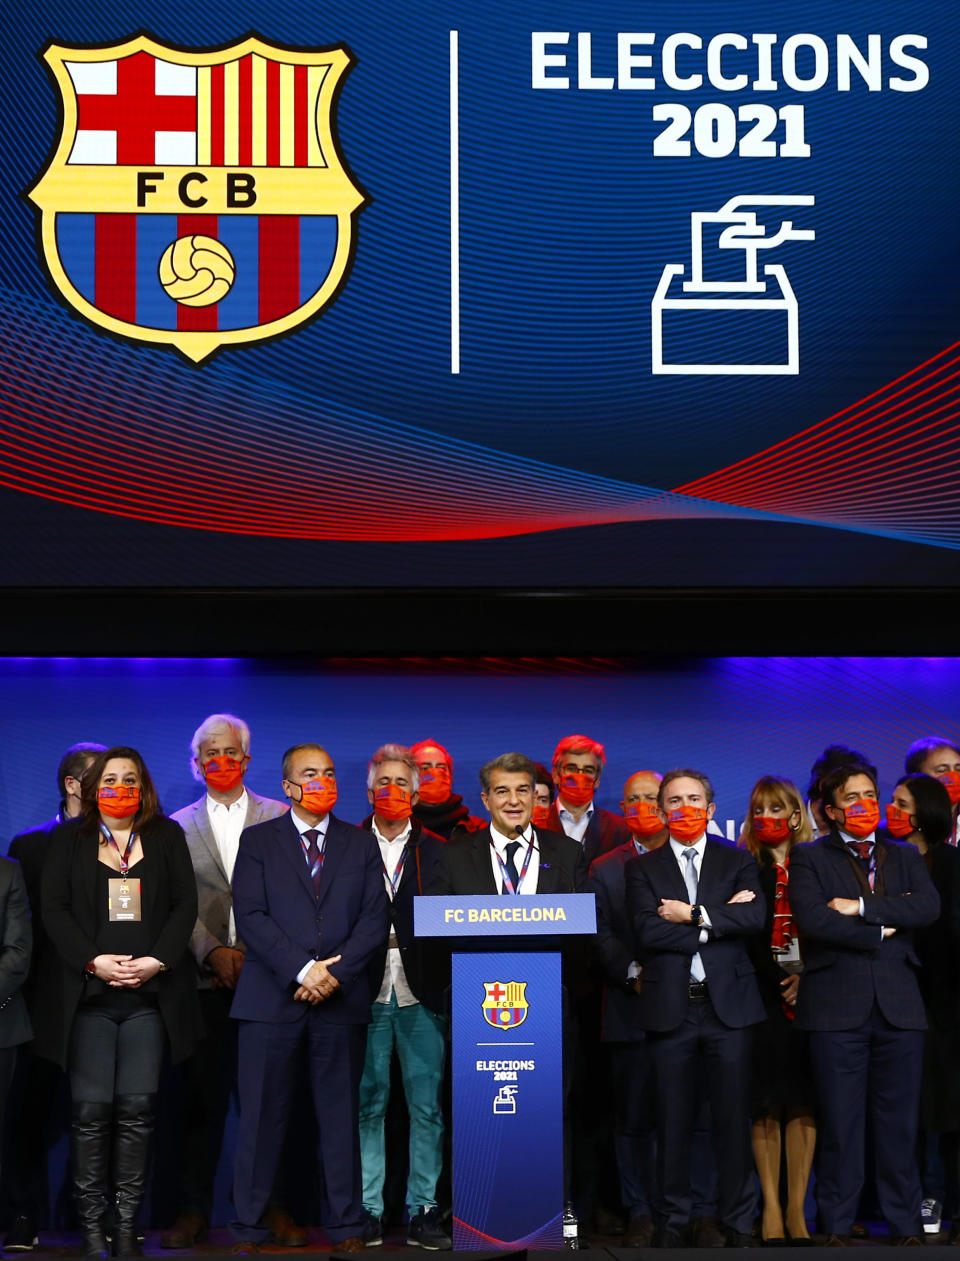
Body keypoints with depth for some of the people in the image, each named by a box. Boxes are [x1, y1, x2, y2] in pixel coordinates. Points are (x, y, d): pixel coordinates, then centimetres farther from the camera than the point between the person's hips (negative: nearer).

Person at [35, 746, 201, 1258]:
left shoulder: (167, 836, 13)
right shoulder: (69, 839, 11)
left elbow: (185, 904, 7)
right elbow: (54, 908, 3)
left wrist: (158, 961, -7)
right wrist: (93, 961, -10)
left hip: (150, 992, 1)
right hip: (88, 991, -1)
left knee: (137, 1106, -4)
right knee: (92, 1106, -6)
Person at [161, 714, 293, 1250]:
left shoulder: (280, 817, 8)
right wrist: (213, 951, -10)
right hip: (206, 979, 1)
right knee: (201, 1097, 3)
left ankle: (277, 1207, 10)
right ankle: (194, 1210, 11)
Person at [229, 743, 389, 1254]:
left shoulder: (361, 843, 12)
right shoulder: (258, 840, 7)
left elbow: (375, 918, 4)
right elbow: (250, 915, -4)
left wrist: (336, 971, -9)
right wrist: (302, 970, -13)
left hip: (342, 998, 2)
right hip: (271, 997, -1)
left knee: (340, 1115, 5)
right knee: (262, 1115, 0)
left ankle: (345, 1225, 13)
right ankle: (248, 1226, 8)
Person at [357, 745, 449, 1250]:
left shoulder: (437, 851, 11)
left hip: (420, 993, 1)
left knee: (427, 1106, 2)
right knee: (366, 1103, 2)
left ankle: (423, 1212, 9)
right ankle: (367, 1210, 11)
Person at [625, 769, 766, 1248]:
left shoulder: (738, 862, 10)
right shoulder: (642, 868, 7)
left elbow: (755, 917, -8)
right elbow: (646, 931, -9)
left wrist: (693, 914, -11)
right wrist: (720, 921, -10)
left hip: (728, 1005, 0)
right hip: (669, 1007, 0)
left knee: (733, 1118, 3)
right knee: (672, 1120, 5)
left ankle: (737, 1221, 14)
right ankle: (673, 1218, 17)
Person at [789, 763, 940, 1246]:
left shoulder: (905, 858, 16)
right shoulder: (809, 858, 6)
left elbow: (928, 907, -3)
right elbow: (813, 919, -10)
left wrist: (861, 907, -10)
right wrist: (880, 933, -6)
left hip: (899, 1007, 3)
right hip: (836, 1007, -2)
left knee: (899, 1121, 4)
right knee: (840, 1122, 1)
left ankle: (905, 1226, 12)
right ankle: (837, 1226, 10)